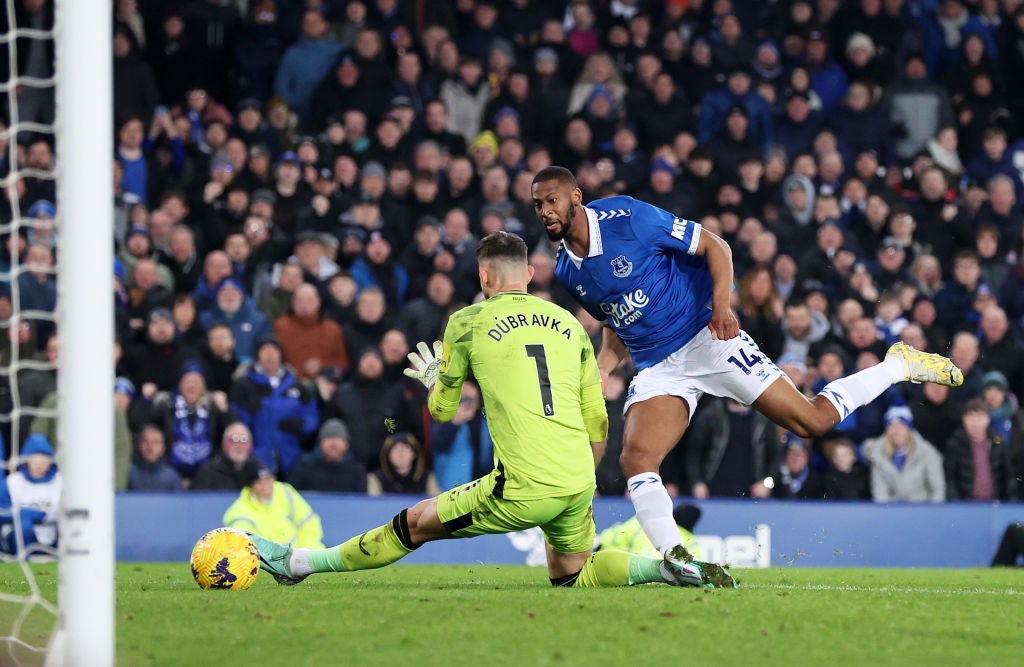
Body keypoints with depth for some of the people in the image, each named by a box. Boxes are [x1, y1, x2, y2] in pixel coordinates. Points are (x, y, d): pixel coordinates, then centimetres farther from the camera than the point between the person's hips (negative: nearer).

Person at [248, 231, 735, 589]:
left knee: (415, 524, 9)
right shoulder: (569, 324, 15)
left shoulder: (468, 322, 3)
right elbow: (598, 422, 16)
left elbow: (442, 411, 13)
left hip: (525, 488, -4)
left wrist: (434, 380, 36)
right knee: (571, 575, 25)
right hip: (578, 483, 4)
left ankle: (297, 563, 18)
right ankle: (671, 567, 4)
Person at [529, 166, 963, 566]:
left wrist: (721, 303, -23)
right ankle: (675, 559, -17)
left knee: (813, 421, -6)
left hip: (704, 339, -5)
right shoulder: (566, 271, 5)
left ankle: (899, 366, 15)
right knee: (635, 461, -20)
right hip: (657, 370, 5)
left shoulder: (628, 218, -14)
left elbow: (714, 246, -8)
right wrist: (600, 369, 1)